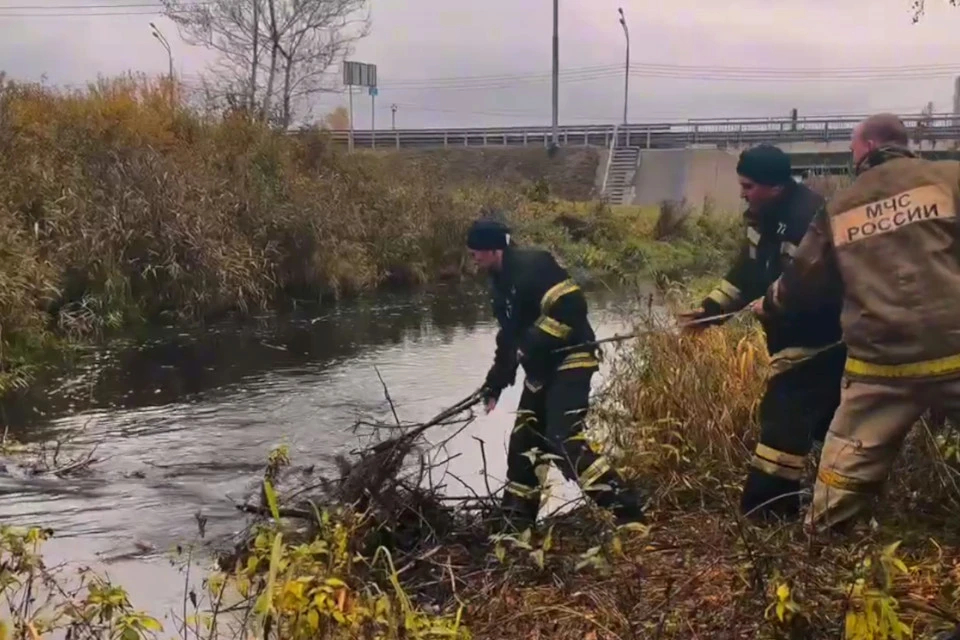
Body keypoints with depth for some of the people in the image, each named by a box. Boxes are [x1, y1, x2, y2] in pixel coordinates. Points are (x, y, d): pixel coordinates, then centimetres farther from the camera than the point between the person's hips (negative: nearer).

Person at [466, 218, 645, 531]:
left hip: (569, 361, -10)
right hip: (543, 366, 10)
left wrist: (531, 346, -20)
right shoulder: (503, 280, 14)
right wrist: (493, 387, 17)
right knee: (523, 441, 11)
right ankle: (515, 522, 21)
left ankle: (627, 512, -15)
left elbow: (570, 306, -25)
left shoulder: (532, 266, -16)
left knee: (565, 443, -19)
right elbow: (509, 336, 20)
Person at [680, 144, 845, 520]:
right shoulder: (763, 218, 6)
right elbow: (746, 272, 11)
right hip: (792, 336, 9)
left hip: (818, 338, -9)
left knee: (785, 415, -10)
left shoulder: (810, 217, -24)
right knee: (828, 417, 17)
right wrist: (708, 310, 4)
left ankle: (765, 507, -5)